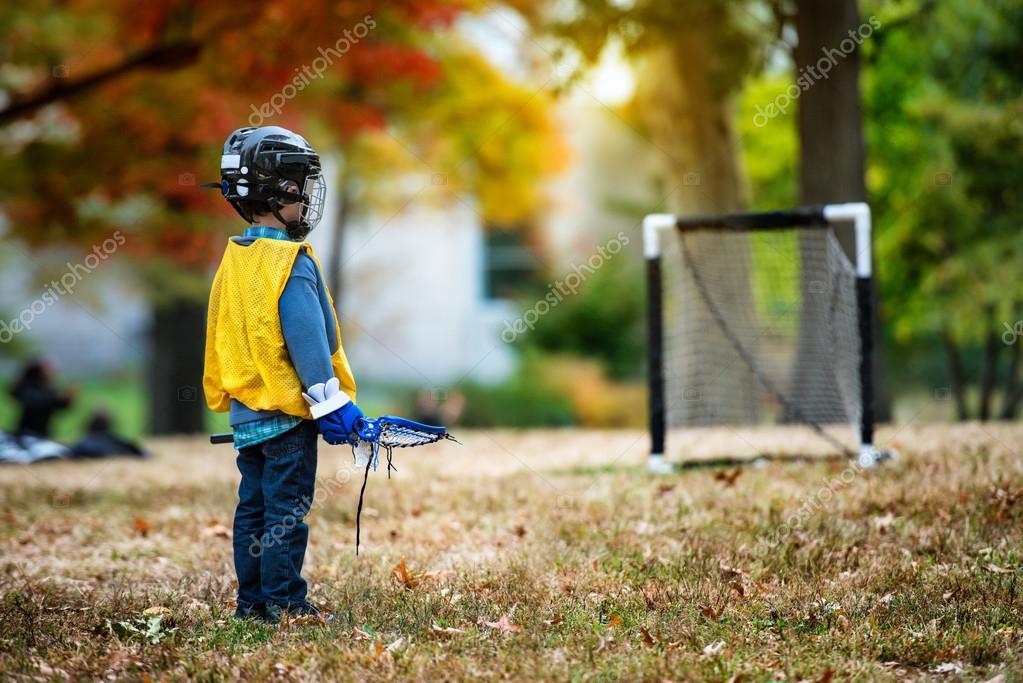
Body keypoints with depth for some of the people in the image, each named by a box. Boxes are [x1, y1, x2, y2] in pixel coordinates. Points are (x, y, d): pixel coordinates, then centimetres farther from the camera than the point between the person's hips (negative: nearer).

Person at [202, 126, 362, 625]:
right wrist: (331, 402, -16)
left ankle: (251, 601, 17)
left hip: (245, 411, 8)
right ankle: (284, 604, 1)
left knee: (253, 506, 13)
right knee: (287, 511, -2)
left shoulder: (232, 261, 9)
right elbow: (308, 338, -20)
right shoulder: (292, 263, -17)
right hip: (287, 412, -8)